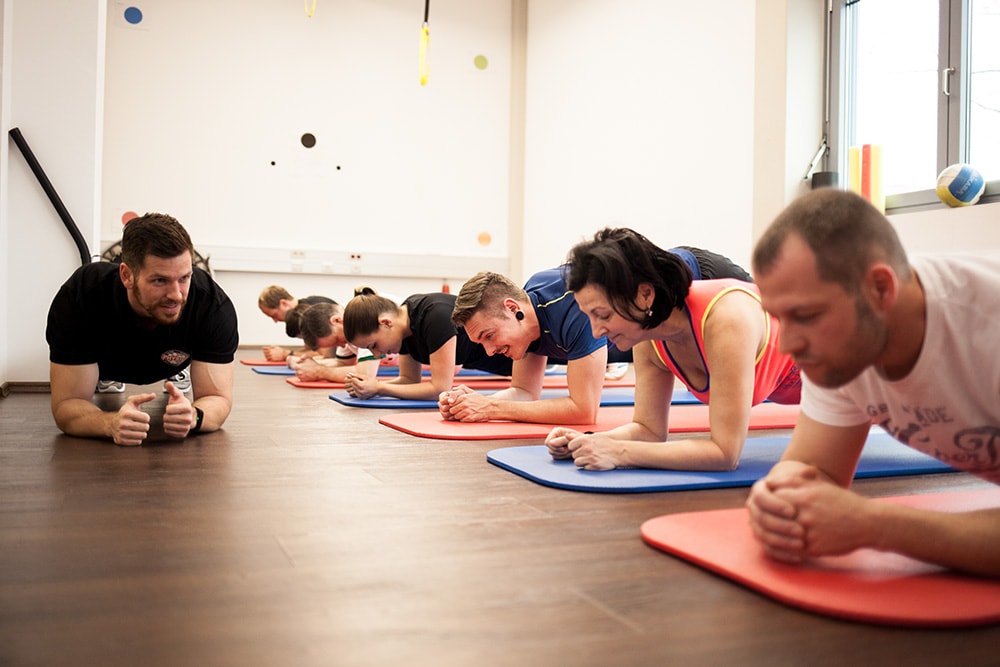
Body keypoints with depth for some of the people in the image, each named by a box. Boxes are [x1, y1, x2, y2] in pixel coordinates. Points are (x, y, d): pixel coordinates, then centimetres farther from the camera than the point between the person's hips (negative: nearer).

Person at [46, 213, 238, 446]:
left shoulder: (214, 305, -41)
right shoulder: (78, 299, -43)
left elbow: (217, 398, -35)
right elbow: (67, 404, -40)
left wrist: (192, 416, -59)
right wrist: (112, 423, -62)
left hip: (173, 362, 1)